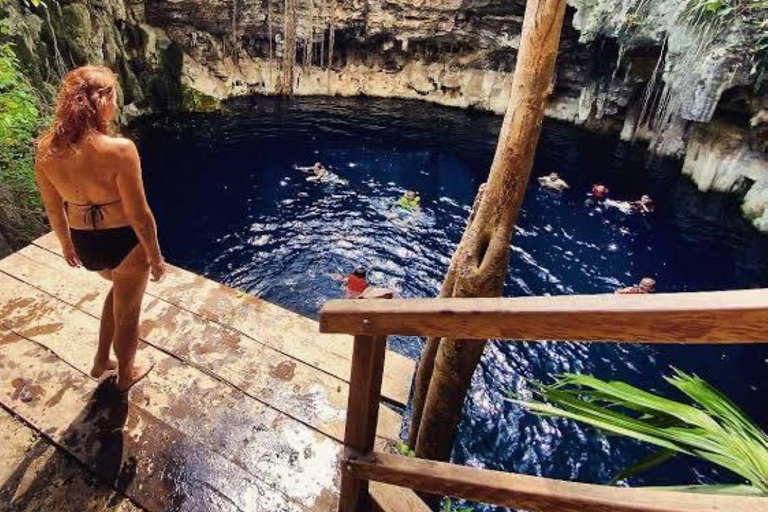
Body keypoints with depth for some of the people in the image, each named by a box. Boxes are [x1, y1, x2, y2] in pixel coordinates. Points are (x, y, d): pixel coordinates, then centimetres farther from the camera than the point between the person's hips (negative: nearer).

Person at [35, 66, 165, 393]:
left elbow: (53, 208, 5)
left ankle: (101, 362, 41)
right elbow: (139, 215, -21)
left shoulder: (46, 149, -8)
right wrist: (156, 257, -7)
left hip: (84, 244, 6)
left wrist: (66, 243, 21)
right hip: (125, 243, -6)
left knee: (120, 285, 35)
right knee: (127, 312, 18)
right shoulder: (119, 150, -26)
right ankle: (126, 375, 43)